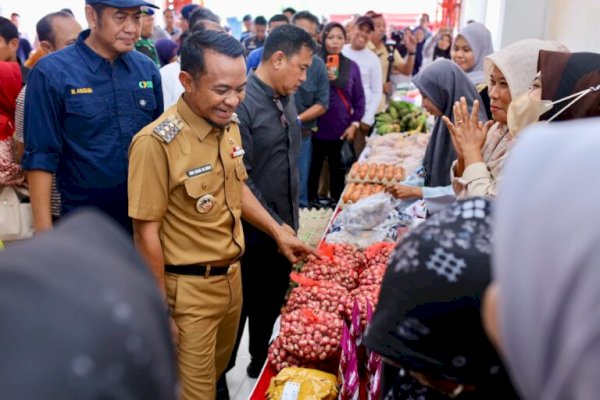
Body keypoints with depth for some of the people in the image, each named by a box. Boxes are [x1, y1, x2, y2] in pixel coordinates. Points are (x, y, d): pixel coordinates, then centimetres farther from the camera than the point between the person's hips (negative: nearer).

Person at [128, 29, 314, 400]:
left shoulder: (230, 126, -1)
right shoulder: (157, 142, -24)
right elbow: (147, 233, -18)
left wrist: (278, 231, 11)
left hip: (232, 276, 7)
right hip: (189, 289, -7)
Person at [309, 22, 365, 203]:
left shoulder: (352, 66, 5)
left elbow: (359, 98, 8)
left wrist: (355, 124, -1)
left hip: (342, 129, 2)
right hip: (317, 128, -2)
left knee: (338, 171, 9)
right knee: (313, 169, 5)